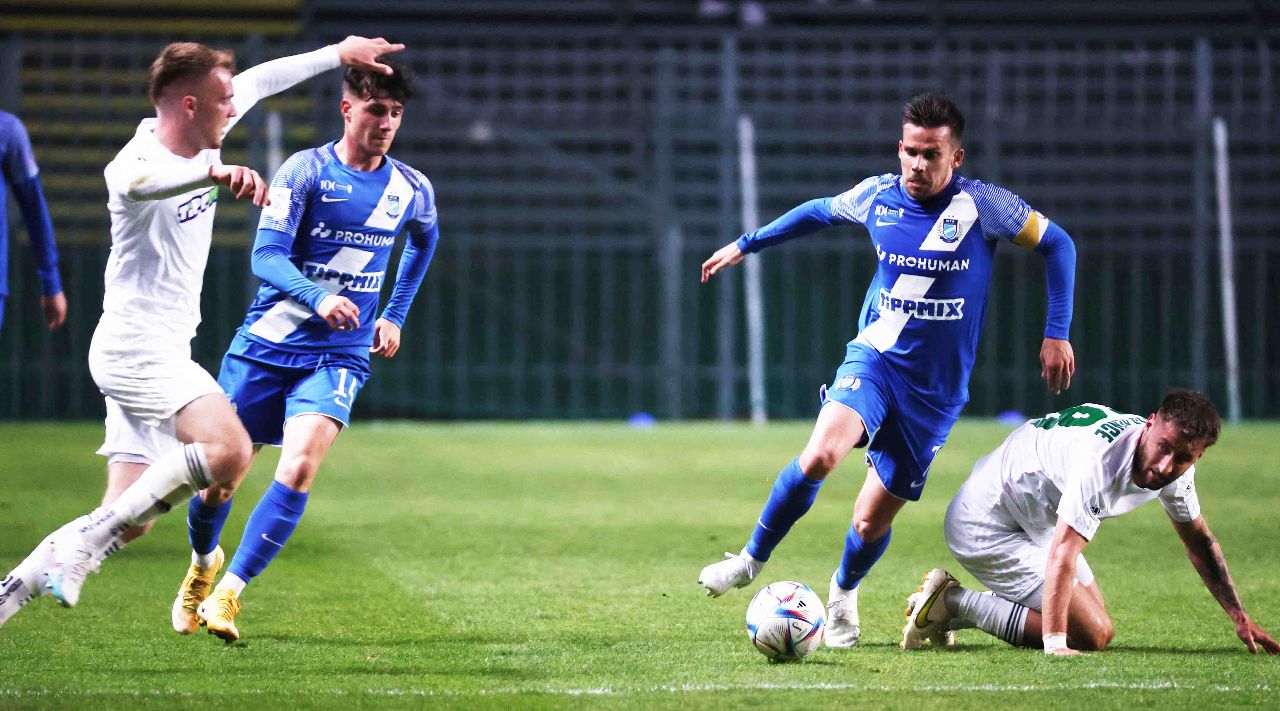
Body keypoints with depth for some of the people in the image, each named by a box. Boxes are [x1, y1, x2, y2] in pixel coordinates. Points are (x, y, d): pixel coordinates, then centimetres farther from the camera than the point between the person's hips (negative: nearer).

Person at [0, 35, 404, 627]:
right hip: (137, 349, -9)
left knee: (128, 521, 4)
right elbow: (134, 182, -45)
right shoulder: (143, 160, -18)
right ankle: (88, 541, -22)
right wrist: (213, 172, -61)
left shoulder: (198, 143, 9)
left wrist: (337, 54, 31)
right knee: (229, 451, -28)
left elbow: (258, 82, 25)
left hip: (159, 356, 9)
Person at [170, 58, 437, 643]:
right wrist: (318, 298, -32)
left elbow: (424, 241, 29)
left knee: (299, 469, -23)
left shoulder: (412, 190, 5)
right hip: (267, 346, -1)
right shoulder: (306, 171, -7)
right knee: (220, 474, 5)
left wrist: (395, 316, 25)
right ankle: (202, 562, 38)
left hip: (340, 355, 1)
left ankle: (228, 592, -17)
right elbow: (267, 255, -15)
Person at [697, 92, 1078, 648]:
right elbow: (821, 211, 21)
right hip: (874, 358, 1)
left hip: (937, 389, -1)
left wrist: (1057, 333, -2)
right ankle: (751, 559, -7)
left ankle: (844, 594, 36)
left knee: (872, 519, 1)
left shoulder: (982, 206, -10)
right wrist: (746, 244, 25)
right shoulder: (876, 196, -1)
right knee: (820, 456, -29)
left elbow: (1056, 244, 2)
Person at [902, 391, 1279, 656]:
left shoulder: (1176, 463, -7)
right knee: (1091, 634, -15)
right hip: (986, 524, -10)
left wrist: (1240, 618, 7)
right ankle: (954, 602, -7)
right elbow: (1061, 557, -39)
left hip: (1034, 524, 10)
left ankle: (953, 606, 17)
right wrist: (1055, 646, -45)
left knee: (1099, 628, 14)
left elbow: (1198, 539, 10)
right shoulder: (1103, 459, -36)